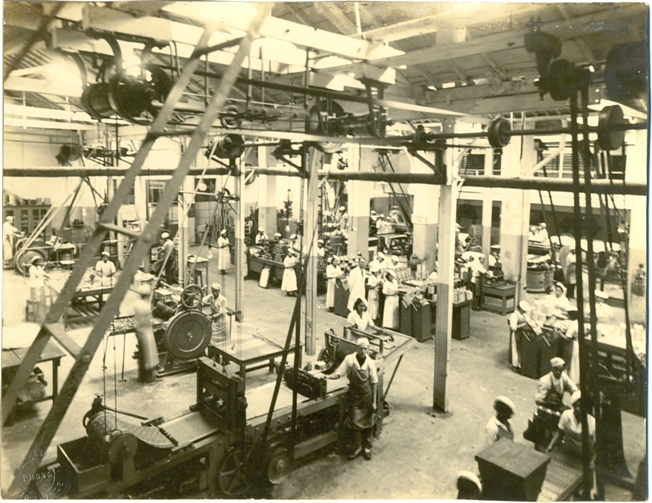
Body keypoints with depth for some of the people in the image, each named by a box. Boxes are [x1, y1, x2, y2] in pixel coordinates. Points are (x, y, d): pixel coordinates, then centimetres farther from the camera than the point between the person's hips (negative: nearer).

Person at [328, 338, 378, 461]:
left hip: (367, 395, 0)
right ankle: (358, 446, 26)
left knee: (367, 423, 11)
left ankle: (367, 447, 30)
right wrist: (328, 377, -30)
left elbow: (374, 382, -4)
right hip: (354, 395, 0)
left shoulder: (370, 362, -11)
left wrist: (374, 401, -2)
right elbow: (339, 373, -10)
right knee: (355, 422, 4)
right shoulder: (349, 359, -14)